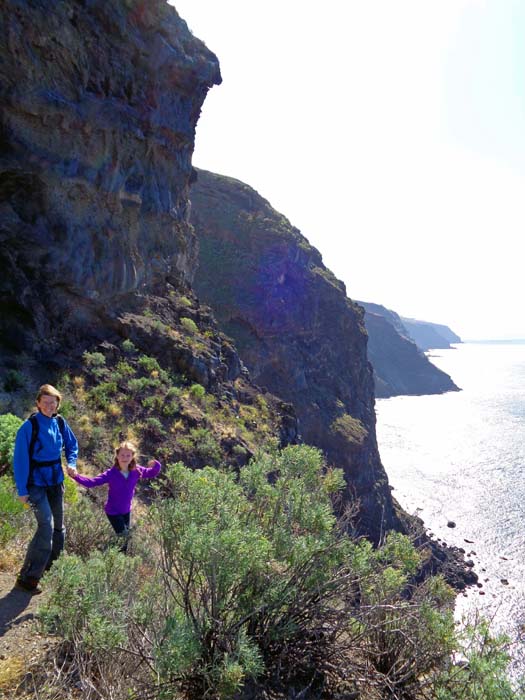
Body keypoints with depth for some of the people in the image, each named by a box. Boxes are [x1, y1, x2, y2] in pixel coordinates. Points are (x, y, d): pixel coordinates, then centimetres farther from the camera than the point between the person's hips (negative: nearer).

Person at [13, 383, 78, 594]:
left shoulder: (60, 423, -2)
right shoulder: (29, 426, -17)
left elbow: (72, 445, 12)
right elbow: (20, 460, -14)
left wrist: (71, 463, -5)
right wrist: (22, 490, -14)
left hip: (56, 482, 6)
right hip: (36, 483, -6)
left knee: (58, 526, 16)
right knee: (46, 525, -16)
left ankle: (49, 566, 36)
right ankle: (27, 578, -4)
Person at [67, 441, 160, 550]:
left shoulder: (136, 471, -13)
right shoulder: (111, 474, -23)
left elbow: (152, 473, -1)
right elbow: (91, 482, -28)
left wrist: (156, 465, -26)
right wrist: (76, 476, -44)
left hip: (126, 510, 5)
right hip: (113, 511, -5)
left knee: (126, 537, 21)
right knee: (124, 537, -8)